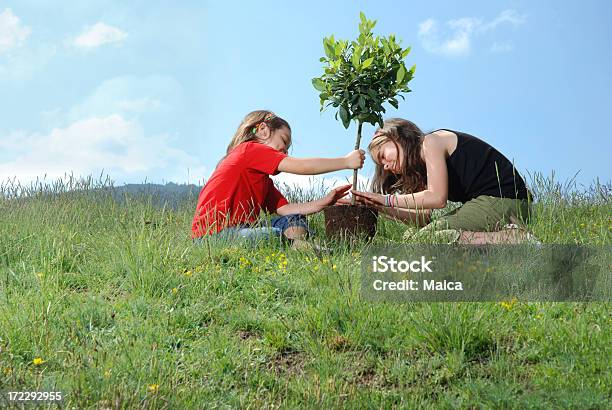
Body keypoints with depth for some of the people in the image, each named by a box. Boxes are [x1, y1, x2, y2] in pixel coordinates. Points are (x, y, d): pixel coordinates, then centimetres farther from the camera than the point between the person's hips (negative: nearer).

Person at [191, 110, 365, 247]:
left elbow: (284, 209, 12)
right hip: (214, 232, -10)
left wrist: (323, 202, 3)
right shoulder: (250, 149, -4)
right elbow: (302, 167, -11)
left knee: (294, 220, 4)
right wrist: (346, 161, -5)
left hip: (235, 230, 10)